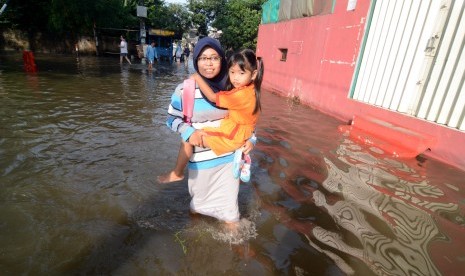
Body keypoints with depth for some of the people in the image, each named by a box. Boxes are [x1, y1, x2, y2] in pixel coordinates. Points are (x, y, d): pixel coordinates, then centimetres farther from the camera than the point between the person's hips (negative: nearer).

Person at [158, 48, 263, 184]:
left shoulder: (241, 94, -26)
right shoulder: (251, 90, 1)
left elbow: (212, 97, -19)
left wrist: (197, 77, -9)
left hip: (229, 138, -9)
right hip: (240, 136, 9)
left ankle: (177, 174, 11)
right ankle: (241, 154, 29)